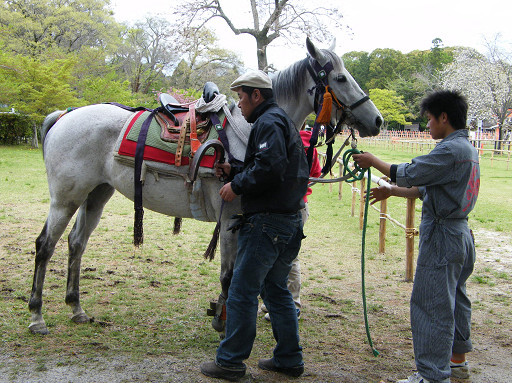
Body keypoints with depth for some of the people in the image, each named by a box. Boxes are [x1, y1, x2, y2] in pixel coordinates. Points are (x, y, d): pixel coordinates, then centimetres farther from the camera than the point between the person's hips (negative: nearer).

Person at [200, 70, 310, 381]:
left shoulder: (268, 122, -12)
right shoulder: (283, 121, 21)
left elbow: (269, 168, -27)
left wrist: (237, 185, -15)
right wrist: (234, 171, 10)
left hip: (266, 222, -11)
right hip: (289, 220, 11)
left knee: (242, 292, -3)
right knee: (276, 289, 17)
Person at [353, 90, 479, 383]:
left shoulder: (451, 150, -19)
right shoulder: (468, 149, 13)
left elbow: (409, 174, -18)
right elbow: (428, 188, 16)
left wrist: (373, 161, -5)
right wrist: (392, 191, 18)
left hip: (442, 237, -10)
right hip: (461, 234, 10)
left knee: (431, 305, -5)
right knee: (456, 299, 19)